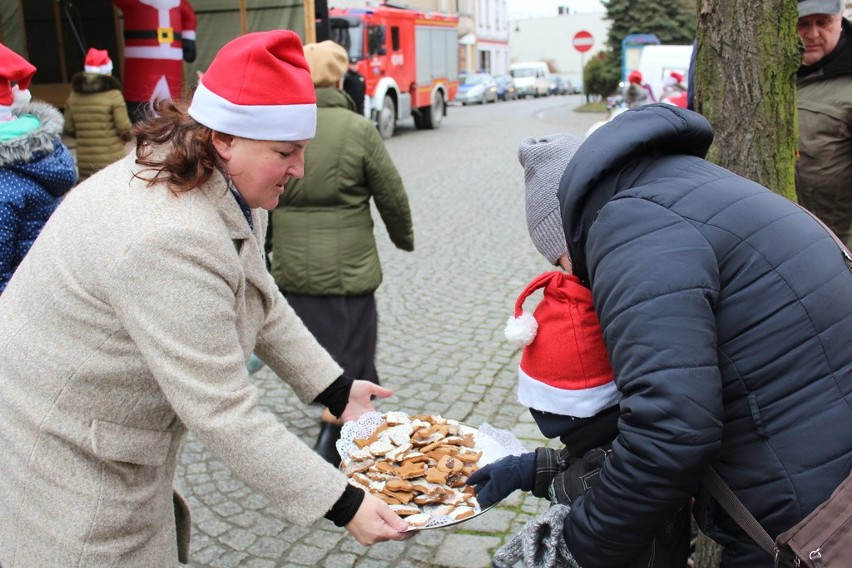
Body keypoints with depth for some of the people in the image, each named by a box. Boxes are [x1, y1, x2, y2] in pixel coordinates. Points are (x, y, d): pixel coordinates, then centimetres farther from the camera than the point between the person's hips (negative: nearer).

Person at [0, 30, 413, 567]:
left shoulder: (226, 187, -4)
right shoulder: (169, 239, -35)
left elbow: (263, 304, 8)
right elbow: (224, 414, -32)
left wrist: (336, 389, 5)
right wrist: (342, 505, -26)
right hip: (58, 457, -9)